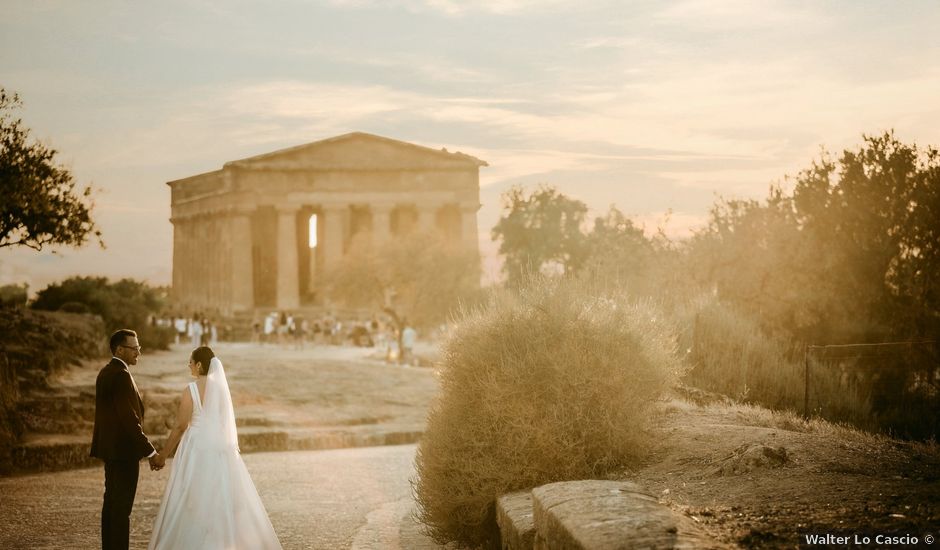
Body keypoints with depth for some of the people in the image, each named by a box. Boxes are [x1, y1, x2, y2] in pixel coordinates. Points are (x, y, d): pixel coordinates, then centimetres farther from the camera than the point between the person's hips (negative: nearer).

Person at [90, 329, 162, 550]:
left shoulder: (105, 373, 12)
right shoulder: (121, 375, -19)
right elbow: (130, 419, -23)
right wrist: (151, 452, -20)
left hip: (109, 447, 10)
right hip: (123, 449, -10)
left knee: (112, 502, 15)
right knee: (122, 507, -7)